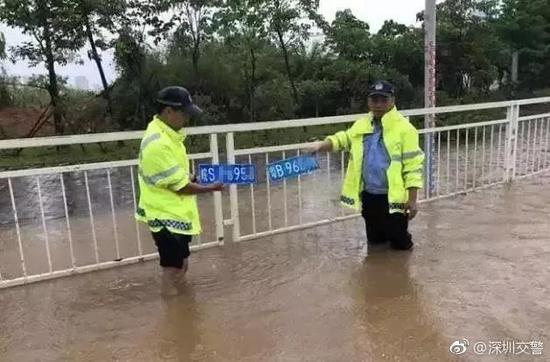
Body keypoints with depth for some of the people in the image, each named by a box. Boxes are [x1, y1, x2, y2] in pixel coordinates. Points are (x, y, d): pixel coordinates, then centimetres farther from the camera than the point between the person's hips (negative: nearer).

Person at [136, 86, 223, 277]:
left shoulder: (166, 133, 6)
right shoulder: (158, 143, -26)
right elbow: (180, 186, -21)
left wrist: (195, 178, 3)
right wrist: (211, 188, -8)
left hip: (176, 214, 10)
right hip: (167, 217, -10)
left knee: (181, 266, 21)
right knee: (174, 270, 0)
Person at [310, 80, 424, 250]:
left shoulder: (404, 128, -12)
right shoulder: (361, 125, 5)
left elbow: (413, 166, -13)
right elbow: (343, 138, 21)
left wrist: (412, 200, -15)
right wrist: (322, 145, 1)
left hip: (393, 198, -5)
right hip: (368, 196, 5)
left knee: (400, 244, 6)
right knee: (374, 242, 20)